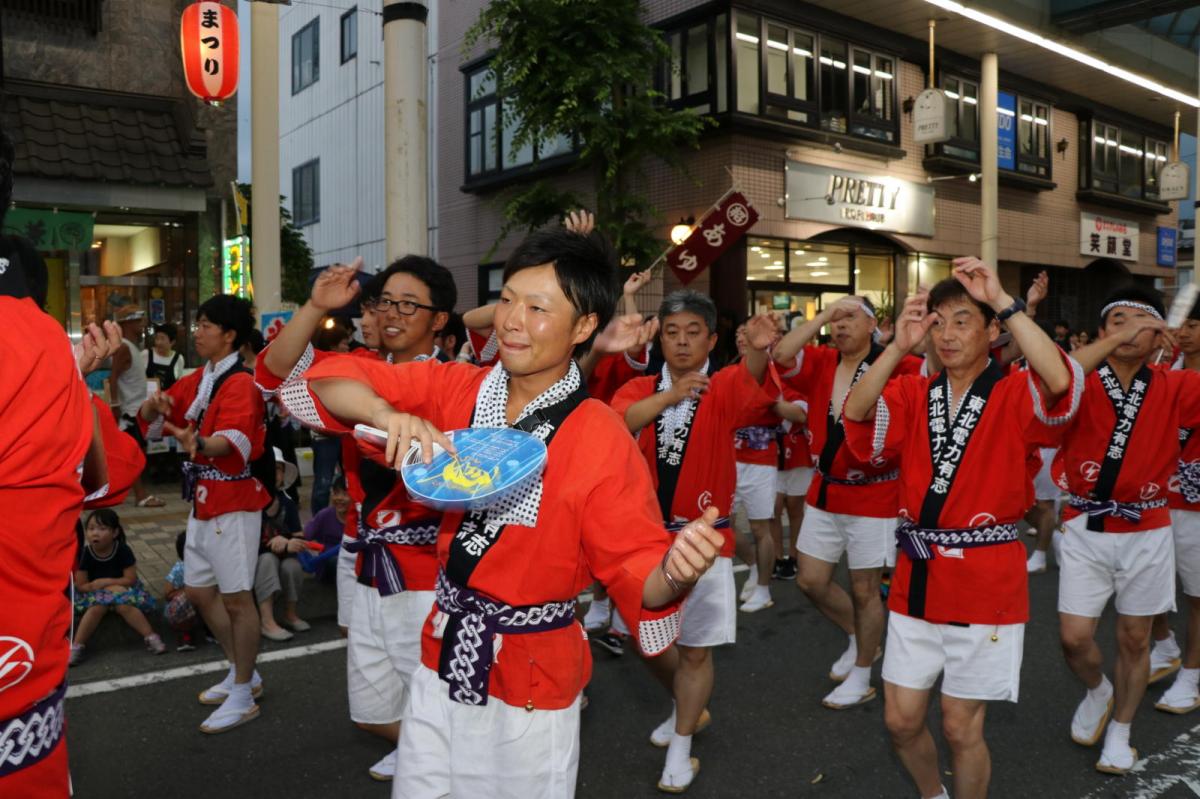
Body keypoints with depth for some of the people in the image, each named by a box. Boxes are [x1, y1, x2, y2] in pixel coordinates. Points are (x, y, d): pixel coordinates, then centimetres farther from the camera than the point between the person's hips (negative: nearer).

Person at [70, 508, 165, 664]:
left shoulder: (123, 550, -14)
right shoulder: (85, 554, -10)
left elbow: (130, 580, -14)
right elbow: (81, 586, -9)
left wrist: (104, 582, -19)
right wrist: (111, 587, -20)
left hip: (122, 589, -1)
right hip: (95, 593, 1)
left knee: (124, 606, -32)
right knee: (97, 608, -31)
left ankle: (151, 637, -32)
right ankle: (76, 647, -30)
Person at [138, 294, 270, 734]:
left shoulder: (240, 383, -15)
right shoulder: (198, 380, 12)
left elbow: (235, 440, -32)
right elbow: (150, 419, 10)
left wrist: (197, 442, -51)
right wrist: (156, 404, -13)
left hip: (234, 501, -10)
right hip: (204, 499, 10)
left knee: (236, 598, -3)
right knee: (199, 591, 17)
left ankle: (243, 697, 10)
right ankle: (242, 672, 32)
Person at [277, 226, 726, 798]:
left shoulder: (602, 440, -18)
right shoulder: (454, 390, -7)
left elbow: (635, 574, -17)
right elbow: (324, 382, -8)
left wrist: (674, 574, -40)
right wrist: (386, 414, -29)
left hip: (531, 685, -4)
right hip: (440, 665, 4)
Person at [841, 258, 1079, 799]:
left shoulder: (1015, 396, -6)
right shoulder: (912, 394, 3)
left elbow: (1061, 382, -28)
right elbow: (855, 417, -15)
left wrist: (1004, 302, -27)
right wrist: (898, 346, -25)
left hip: (986, 583, -3)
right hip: (916, 578, 4)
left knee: (960, 727, 6)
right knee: (901, 720, 12)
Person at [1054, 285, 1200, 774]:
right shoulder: (1082, 387, -8)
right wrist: (1117, 339, -30)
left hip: (1146, 534, 1)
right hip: (1086, 530, -1)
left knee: (1134, 639, 12)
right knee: (1074, 637, -2)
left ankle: (1120, 732, 33)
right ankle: (1097, 692, 32)